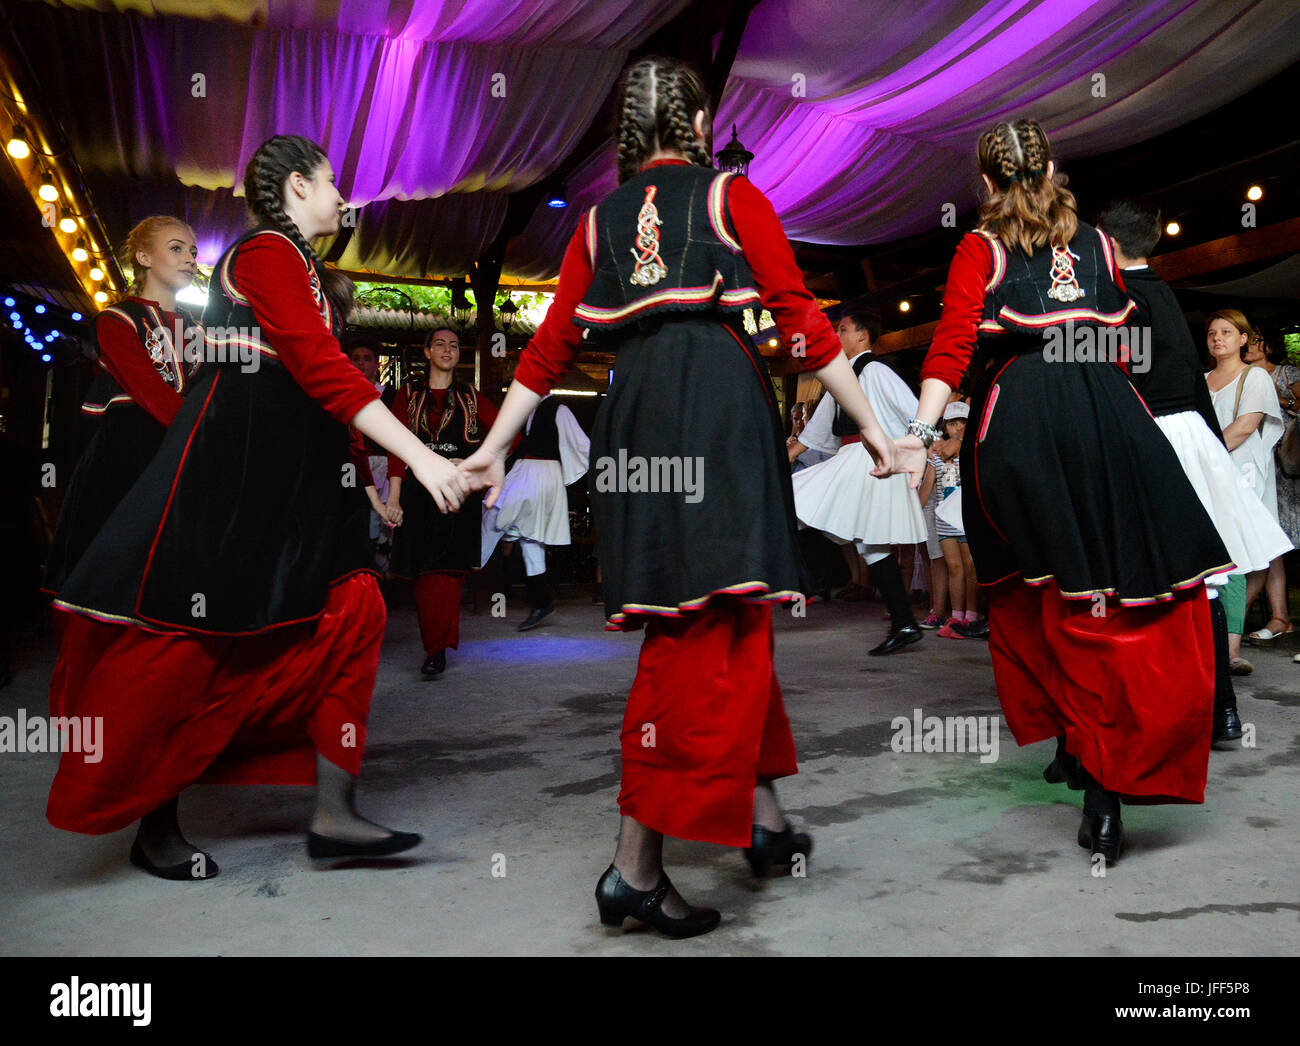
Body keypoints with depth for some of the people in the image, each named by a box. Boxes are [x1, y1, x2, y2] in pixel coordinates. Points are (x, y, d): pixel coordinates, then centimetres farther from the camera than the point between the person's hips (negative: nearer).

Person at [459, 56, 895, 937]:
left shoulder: (598, 222, 20)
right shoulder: (732, 197, 10)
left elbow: (550, 347, 14)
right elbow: (801, 320, 2)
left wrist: (493, 448, 18)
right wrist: (872, 426, 5)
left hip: (636, 416, 5)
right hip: (722, 403, -5)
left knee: (700, 622, 11)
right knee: (717, 618, -7)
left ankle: (761, 817, 21)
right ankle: (637, 864, -8)